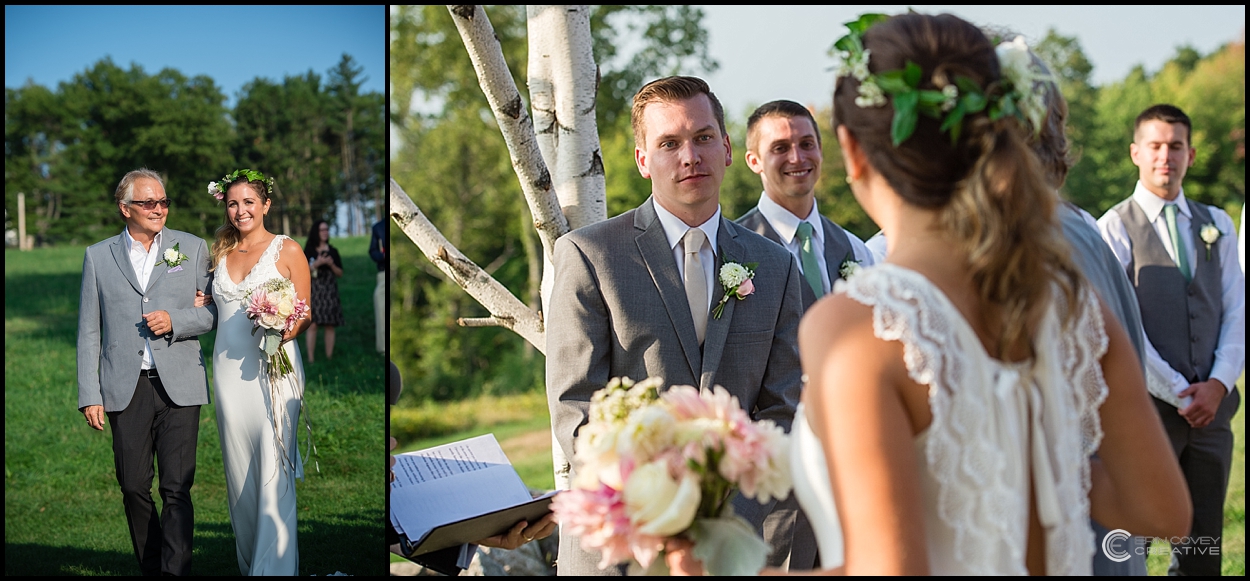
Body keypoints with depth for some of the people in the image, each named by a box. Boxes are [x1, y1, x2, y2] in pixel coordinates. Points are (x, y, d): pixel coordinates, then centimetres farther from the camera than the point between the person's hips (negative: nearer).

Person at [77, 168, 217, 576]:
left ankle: (176, 570, -7)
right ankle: (150, 568, 20)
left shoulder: (193, 249, 8)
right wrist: (89, 396, 2)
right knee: (134, 486, 5)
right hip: (126, 389, 1)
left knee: (177, 488, -8)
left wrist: (175, 321, -11)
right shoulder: (98, 256, 10)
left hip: (179, 387, -1)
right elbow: (89, 332, 9)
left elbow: (217, 311, 7)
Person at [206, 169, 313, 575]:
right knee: (239, 469, 8)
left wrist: (281, 332, -20)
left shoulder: (287, 250, 1)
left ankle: (273, 566, -4)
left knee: (272, 470, -8)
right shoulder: (222, 252, 15)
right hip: (229, 370, 5)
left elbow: (305, 314, 0)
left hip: (274, 367, -5)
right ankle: (247, 560, 18)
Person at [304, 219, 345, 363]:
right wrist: (317, 263, -13)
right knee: (312, 324, -9)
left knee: (330, 326, -1)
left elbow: (340, 273, 11)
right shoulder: (309, 251, 4)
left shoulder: (333, 251, 10)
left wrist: (331, 264, -7)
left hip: (330, 292, 2)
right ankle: (310, 359, -7)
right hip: (314, 291, -2)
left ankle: (329, 357, 2)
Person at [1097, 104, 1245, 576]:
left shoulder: (1216, 225, 13)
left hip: (1212, 403, 5)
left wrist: (1219, 384, -6)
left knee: (1203, 547, 9)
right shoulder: (1116, 228, -2)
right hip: (1149, 406, -5)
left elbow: (1236, 311, 9)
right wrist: (1180, 394, -11)